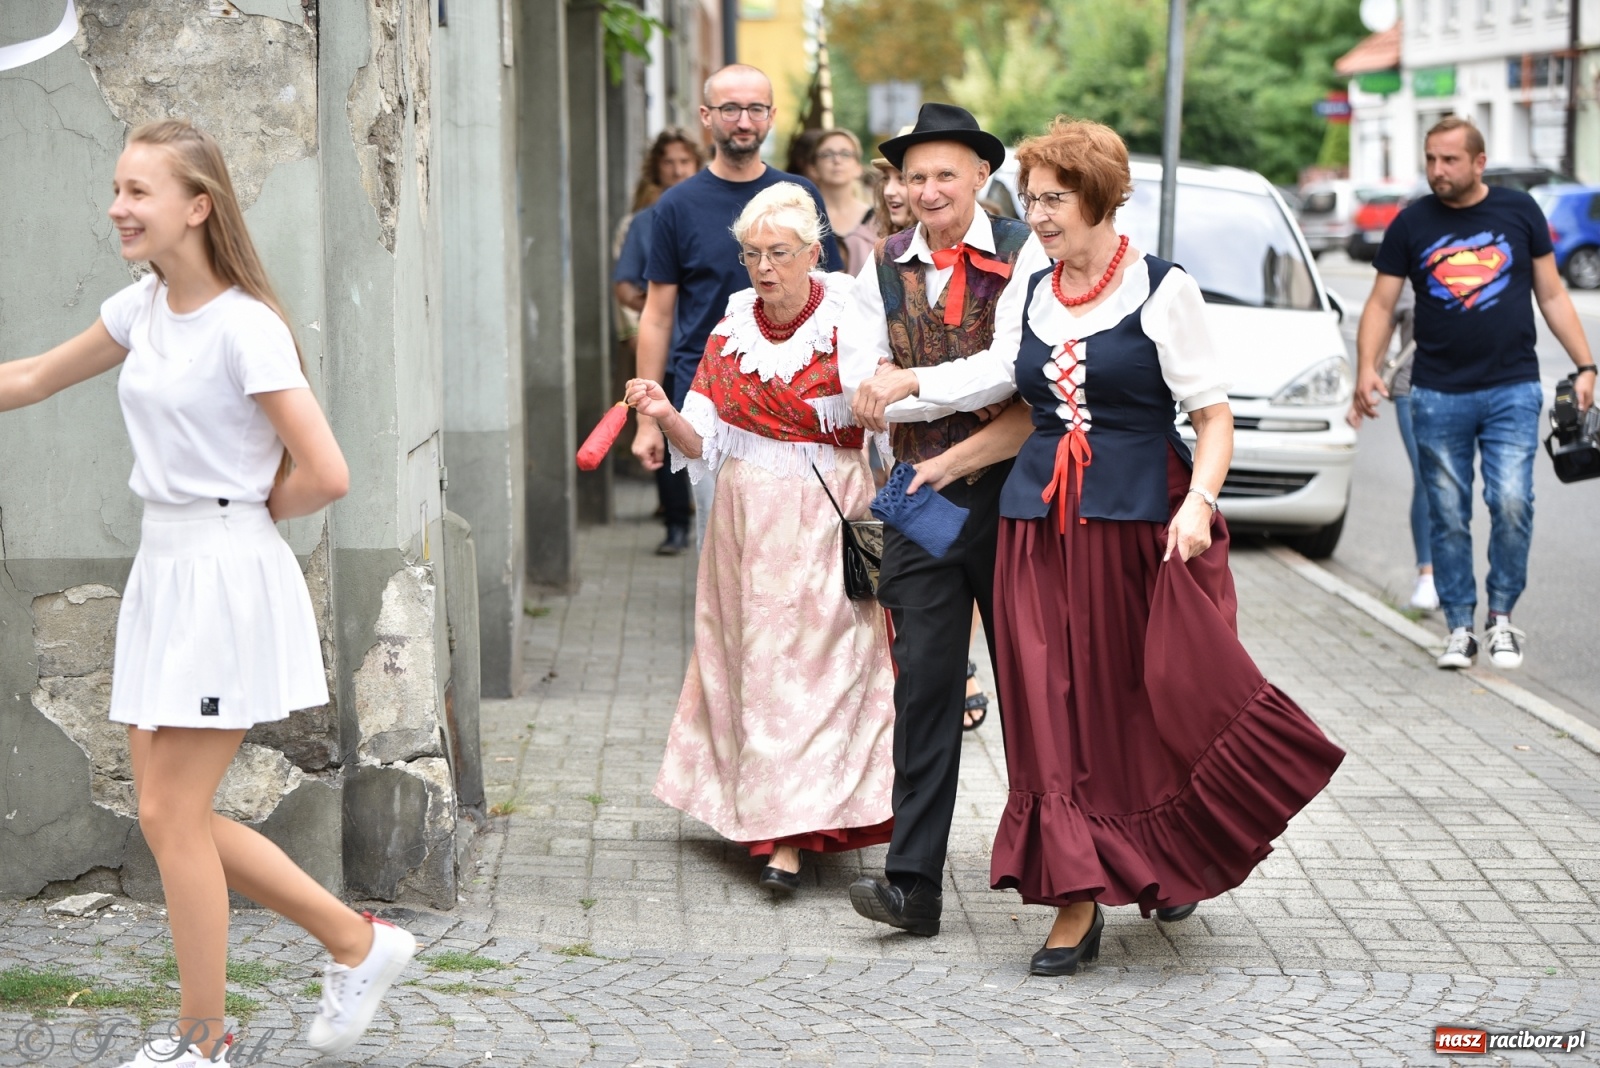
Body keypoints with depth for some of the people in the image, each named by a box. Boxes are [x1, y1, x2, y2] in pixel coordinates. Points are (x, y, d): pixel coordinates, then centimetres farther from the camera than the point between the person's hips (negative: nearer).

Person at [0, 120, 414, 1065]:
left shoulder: (245, 330, -16)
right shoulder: (141, 310, 8)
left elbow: (325, 476, -20)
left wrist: (244, 514, -4)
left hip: (226, 577, -8)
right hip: (164, 566, 8)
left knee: (170, 815, -3)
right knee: (174, 813, 9)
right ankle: (359, 942, 22)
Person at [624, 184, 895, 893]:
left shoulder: (848, 323, -6)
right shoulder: (732, 329, 6)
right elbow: (706, 443, 3)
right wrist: (666, 416, -15)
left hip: (828, 515, -4)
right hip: (747, 516, 4)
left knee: (813, 661, -8)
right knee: (753, 659, 6)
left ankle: (791, 838, -9)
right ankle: (763, 818, 17)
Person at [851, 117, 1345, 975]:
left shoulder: (1162, 291, -2)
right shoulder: (1029, 297, 13)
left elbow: (1214, 416, -5)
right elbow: (995, 374, -3)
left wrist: (1198, 501, -19)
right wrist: (913, 382, -17)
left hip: (1141, 524, -4)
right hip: (1041, 522, 4)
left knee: (1159, 703, 0)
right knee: (1054, 712, -1)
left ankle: (1176, 862, 25)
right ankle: (1076, 897, 4)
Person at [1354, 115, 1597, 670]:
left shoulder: (1519, 211, 5)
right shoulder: (1411, 223, 4)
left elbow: (1552, 295, 10)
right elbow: (1381, 302, 5)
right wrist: (1367, 367, -11)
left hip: (1513, 389, -1)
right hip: (1438, 395, 1)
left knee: (1511, 503, -12)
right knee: (1448, 516, 2)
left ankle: (1501, 616, 6)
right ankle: (1460, 628, 13)